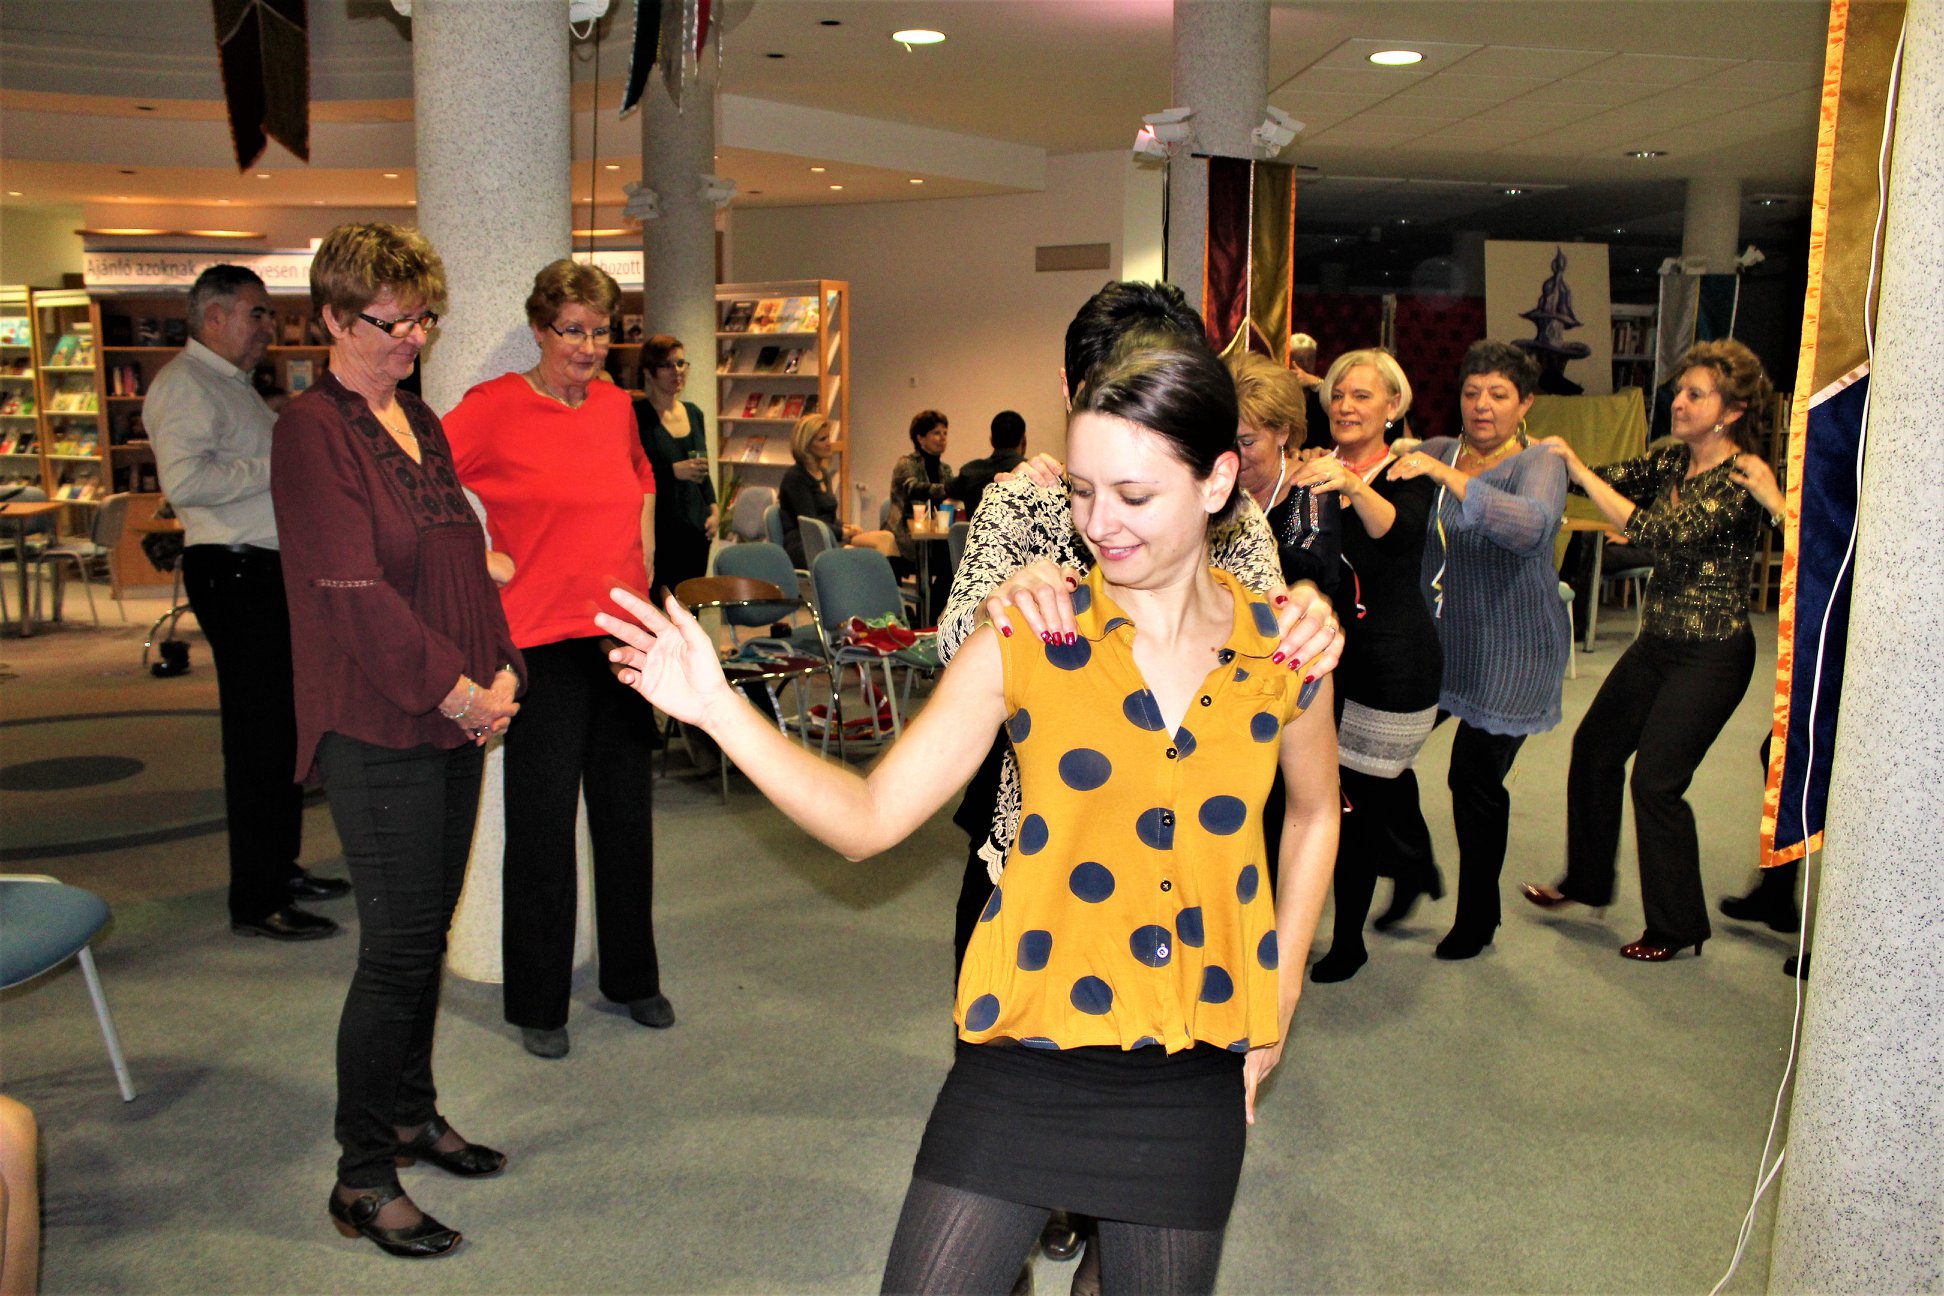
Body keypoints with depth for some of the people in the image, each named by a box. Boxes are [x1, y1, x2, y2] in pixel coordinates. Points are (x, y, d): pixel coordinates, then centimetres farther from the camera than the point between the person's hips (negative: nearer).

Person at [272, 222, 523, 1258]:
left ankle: (414, 1116, 32)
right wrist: (455, 691, -15)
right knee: (398, 948, -3)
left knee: (426, 934, 16)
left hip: (455, 723, 8)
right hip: (378, 733, -8)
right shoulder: (312, 431, -11)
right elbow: (355, 590, -18)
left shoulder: (421, 421, 14)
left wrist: (501, 669, 1)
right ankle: (362, 1179, 11)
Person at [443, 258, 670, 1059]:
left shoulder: (616, 406, 9)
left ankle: (633, 978, 30)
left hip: (624, 636, 6)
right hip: (544, 641, -5)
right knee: (542, 826, 3)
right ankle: (537, 1004, 19)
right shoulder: (494, 408, -8)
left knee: (628, 815, 14)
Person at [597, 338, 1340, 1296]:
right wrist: (716, 707, -19)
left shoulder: (1285, 653, -3)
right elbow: (869, 818, -9)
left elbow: (1314, 815, 16)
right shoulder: (1026, 641, -9)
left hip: (1193, 1080, 2)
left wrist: (1276, 1004, 11)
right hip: (1024, 1062, -1)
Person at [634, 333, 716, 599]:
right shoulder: (636, 415, -5)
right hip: (658, 530, -6)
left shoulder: (694, 413, 14)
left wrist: (713, 509, 8)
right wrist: (673, 471, -19)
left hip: (695, 527, 6)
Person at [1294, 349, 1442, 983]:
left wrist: (1354, 486, -50)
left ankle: (1348, 941, 14)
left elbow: (1396, 532, -31)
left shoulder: (1407, 476, -7)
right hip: (1326, 652, 5)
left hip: (1390, 662, -5)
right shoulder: (1317, 471, 8)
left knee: (1354, 793, -2)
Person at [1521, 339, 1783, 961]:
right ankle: (1587, 880, 33)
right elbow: (1613, 478, -2)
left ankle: (1677, 927, 15)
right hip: (1657, 641, 8)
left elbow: (1656, 533, -29)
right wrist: (1555, 459, -20)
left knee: (1655, 781, -4)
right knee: (1595, 746, 14)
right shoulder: (1673, 461, 5)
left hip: (1712, 655, -8)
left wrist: (1578, 470, -28)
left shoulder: (1742, 478, -19)